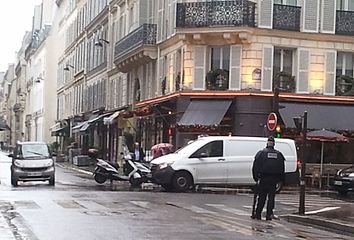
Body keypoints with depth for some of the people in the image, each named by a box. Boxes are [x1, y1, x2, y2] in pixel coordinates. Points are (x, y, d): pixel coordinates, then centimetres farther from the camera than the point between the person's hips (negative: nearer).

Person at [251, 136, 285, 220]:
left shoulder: (261, 153, -1)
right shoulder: (279, 154, 8)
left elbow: (255, 167, -2)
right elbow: (282, 169, 10)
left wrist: (256, 178, 4)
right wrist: (280, 180, 15)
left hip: (263, 178, -2)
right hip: (274, 179, 2)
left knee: (262, 197, 4)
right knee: (271, 197, 5)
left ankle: (257, 214, 6)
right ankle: (269, 214, 3)